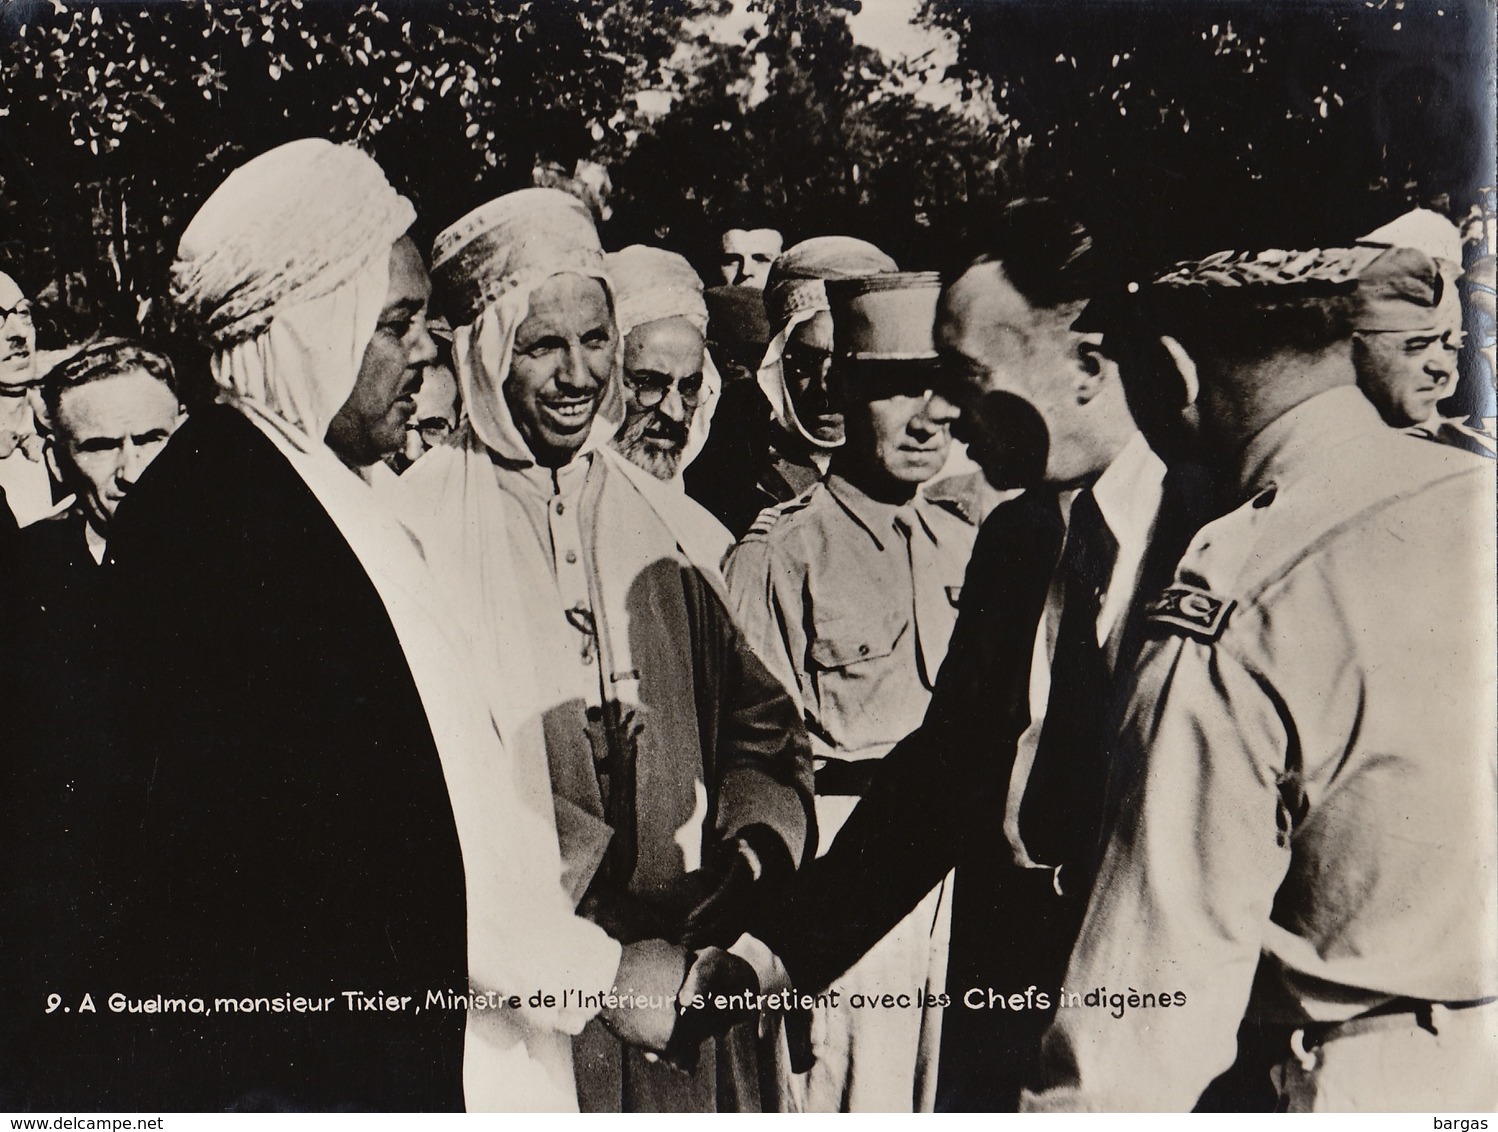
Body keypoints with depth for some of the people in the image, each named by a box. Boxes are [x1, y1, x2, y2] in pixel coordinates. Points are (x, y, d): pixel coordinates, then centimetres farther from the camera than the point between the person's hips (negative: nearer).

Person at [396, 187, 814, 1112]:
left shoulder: (658, 518, 9)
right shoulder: (426, 521, -5)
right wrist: (608, 904, -19)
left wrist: (749, 850, -10)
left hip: (681, 965, 4)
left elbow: (760, 721, 8)